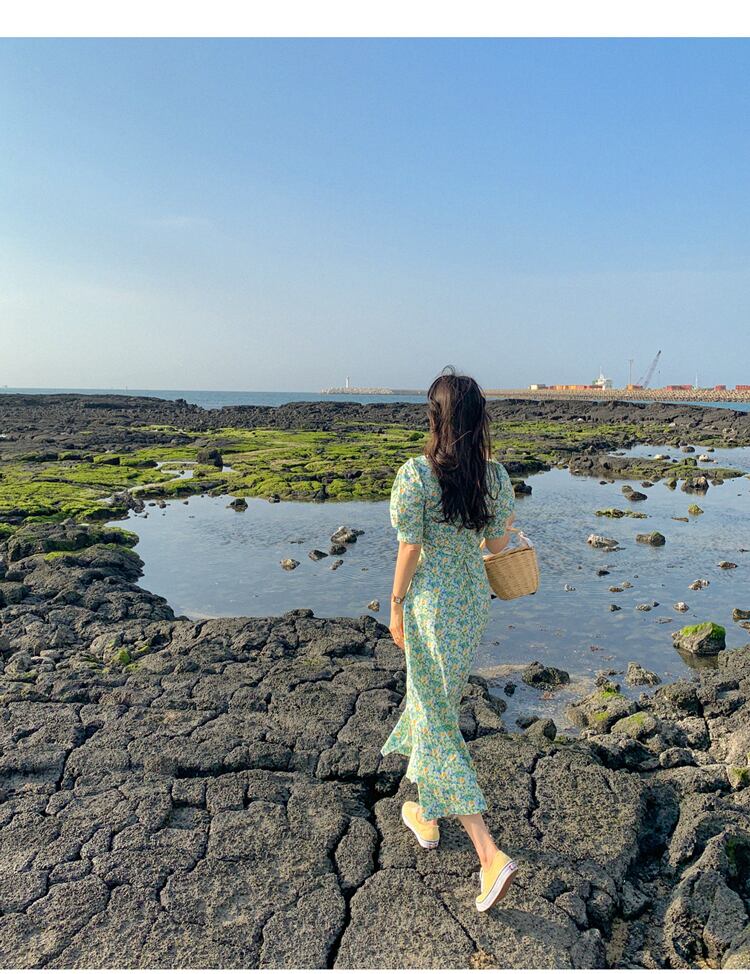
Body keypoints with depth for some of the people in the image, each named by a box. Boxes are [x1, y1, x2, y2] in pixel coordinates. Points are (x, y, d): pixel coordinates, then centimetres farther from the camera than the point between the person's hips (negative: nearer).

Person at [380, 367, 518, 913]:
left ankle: (489, 853, 11)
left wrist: (396, 606, -3)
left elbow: (410, 550, -16)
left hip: (431, 603, -6)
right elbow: (498, 545, 4)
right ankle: (428, 814, 45)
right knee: (439, 698, 25)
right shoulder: (496, 475, -4)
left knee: (438, 723, 7)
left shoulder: (416, 474, -20)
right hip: (475, 598, 6)